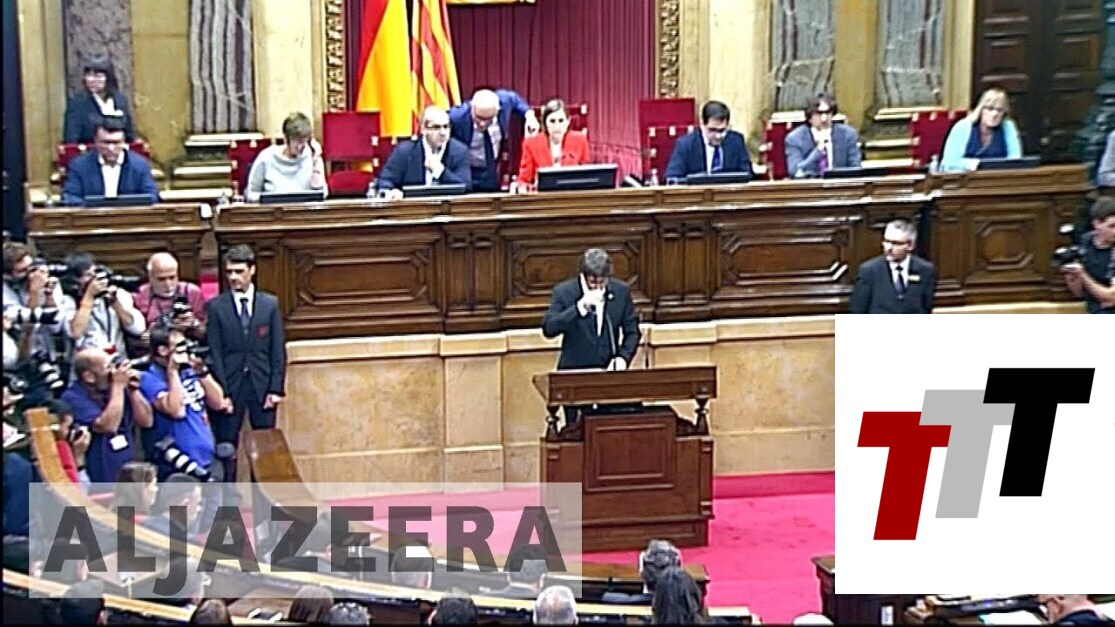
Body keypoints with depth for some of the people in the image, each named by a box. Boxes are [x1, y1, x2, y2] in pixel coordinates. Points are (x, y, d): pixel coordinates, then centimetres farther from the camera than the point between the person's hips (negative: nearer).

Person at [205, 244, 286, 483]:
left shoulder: (270, 304, 6)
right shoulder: (215, 307, 1)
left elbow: (278, 350, 5)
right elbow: (214, 353, -2)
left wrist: (276, 388, -3)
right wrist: (221, 391, -9)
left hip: (262, 386, 1)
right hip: (229, 385, -1)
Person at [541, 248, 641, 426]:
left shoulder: (621, 291, -1)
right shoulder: (563, 292, -8)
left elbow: (632, 331, 7)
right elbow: (548, 329, -18)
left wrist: (623, 357, -11)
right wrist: (579, 308, -28)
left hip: (610, 371, 2)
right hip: (575, 373, -2)